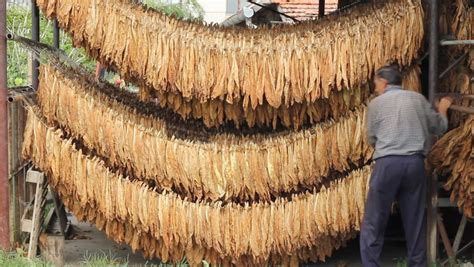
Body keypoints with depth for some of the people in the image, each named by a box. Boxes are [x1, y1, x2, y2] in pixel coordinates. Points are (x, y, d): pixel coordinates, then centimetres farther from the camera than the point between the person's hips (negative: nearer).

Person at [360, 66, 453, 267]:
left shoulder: (376, 103, 5)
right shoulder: (418, 99, 11)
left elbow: (372, 139, 12)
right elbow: (439, 128, 21)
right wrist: (443, 108, 40)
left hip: (388, 163, -3)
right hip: (415, 162, 3)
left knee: (373, 222, 1)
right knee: (415, 221, 10)